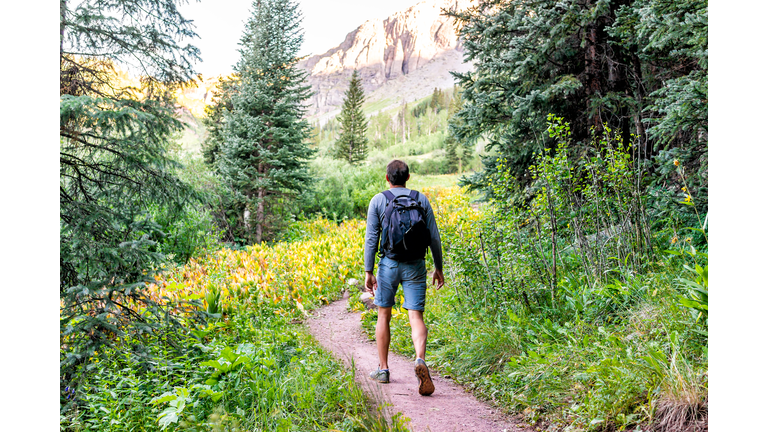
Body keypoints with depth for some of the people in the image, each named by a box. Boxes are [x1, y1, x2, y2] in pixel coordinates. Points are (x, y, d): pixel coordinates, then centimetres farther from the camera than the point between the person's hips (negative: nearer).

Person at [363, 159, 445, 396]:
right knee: (416, 317, 0)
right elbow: (434, 237, 5)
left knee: (384, 315, 14)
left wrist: (368, 272, 1)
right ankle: (420, 359, -25)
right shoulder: (421, 199, 6)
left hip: (389, 264, 0)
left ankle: (383, 368, 21)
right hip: (415, 265, 1)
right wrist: (439, 268, 14)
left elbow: (371, 238, -2)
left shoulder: (378, 200, 2)